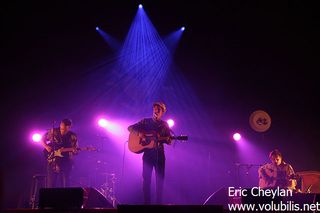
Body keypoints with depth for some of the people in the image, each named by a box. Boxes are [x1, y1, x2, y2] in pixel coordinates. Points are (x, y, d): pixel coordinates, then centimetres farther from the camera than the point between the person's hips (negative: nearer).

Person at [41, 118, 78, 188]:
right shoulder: (53, 131, 1)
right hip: (53, 161, 0)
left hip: (66, 163, 0)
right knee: (51, 184, -1)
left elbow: (75, 150, -1)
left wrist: (65, 150, -20)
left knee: (65, 184, -2)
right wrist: (46, 147, -7)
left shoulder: (73, 136, 0)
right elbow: (43, 139, 12)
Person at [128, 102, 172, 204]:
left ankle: (159, 203, 8)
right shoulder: (145, 121, 7)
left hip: (160, 154, 2)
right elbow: (130, 128, 4)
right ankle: (147, 202, 3)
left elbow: (169, 141, 9)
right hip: (148, 153, -1)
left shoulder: (165, 125, 11)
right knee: (146, 178, -3)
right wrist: (139, 133, -15)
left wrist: (168, 140, -16)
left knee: (160, 178, 1)